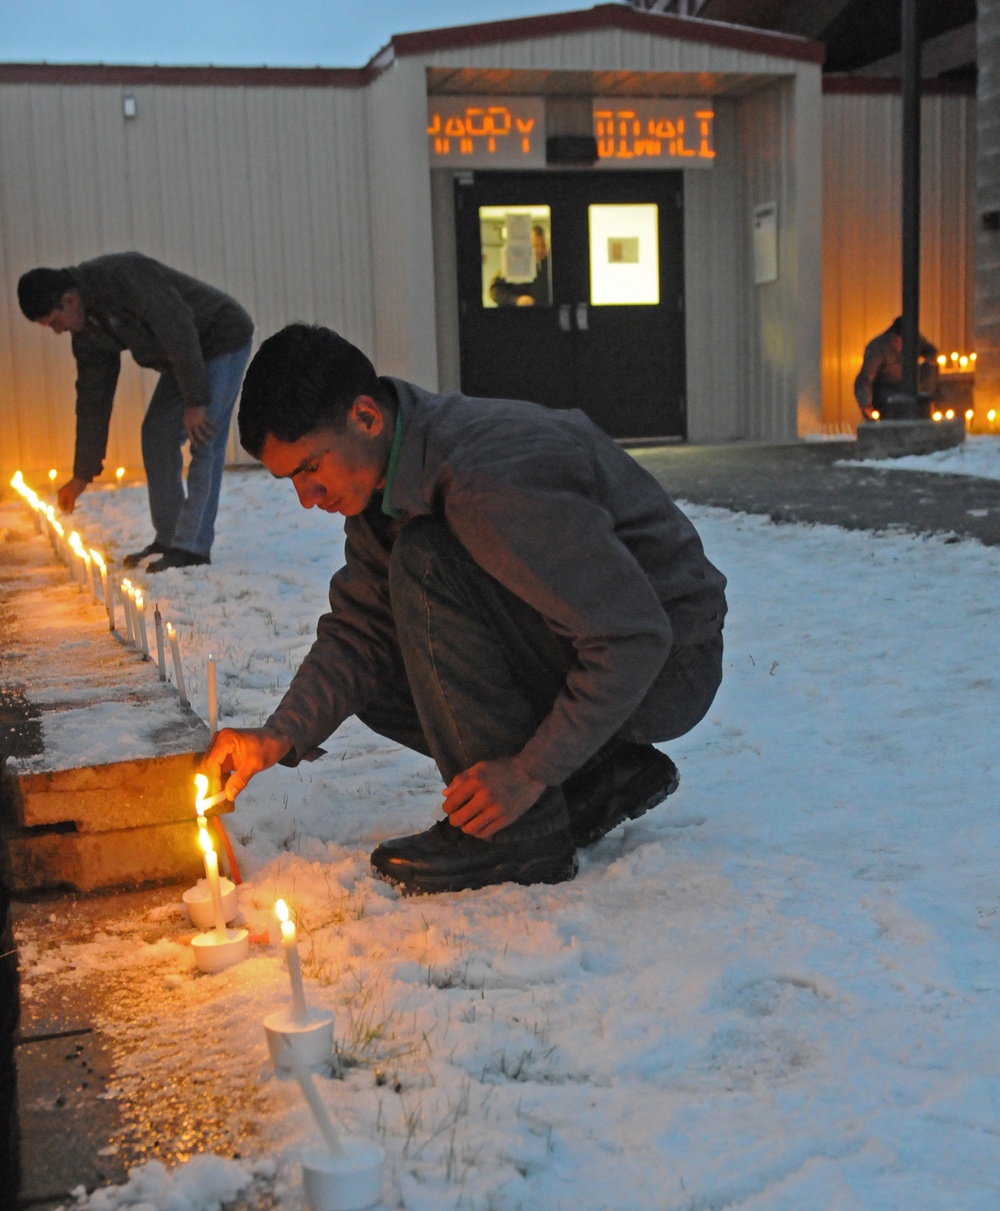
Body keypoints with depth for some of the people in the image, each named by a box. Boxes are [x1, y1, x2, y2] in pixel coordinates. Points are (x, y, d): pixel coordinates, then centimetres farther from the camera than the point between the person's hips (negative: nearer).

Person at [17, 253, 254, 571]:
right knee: (156, 435, 5)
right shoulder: (86, 330, 1)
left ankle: (192, 547, -13)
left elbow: (178, 329, -30)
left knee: (204, 443, -15)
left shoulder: (122, 276, -28)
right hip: (179, 357, 9)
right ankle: (168, 540, 11)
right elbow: (92, 396, 7)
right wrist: (82, 474, 9)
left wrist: (195, 401, -27)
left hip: (223, 339, -9)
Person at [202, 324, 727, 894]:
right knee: (372, 681, 4)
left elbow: (635, 637, -29)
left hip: (669, 661, -9)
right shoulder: (381, 479, 0)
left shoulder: (489, 474, -29)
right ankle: (607, 775, 5)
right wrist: (281, 736, -12)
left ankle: (522, 832, -16)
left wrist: (531, 771, -25)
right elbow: (359, 629, 3)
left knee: (426, 564, -25)